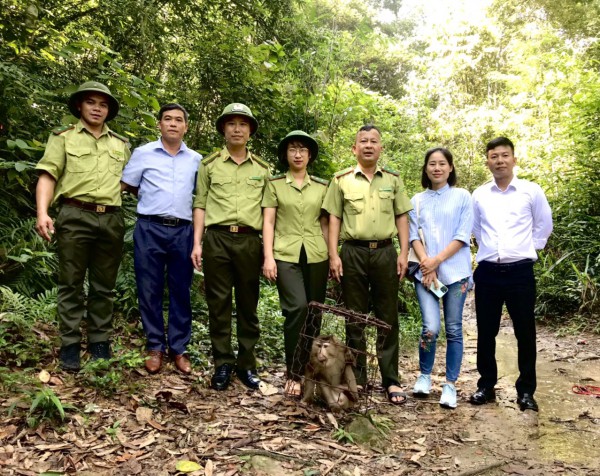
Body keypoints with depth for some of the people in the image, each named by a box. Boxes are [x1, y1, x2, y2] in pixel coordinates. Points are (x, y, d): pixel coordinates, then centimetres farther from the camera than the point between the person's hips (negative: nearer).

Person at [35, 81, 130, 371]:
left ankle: (100, 343, 16)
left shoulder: (121, 144, 19)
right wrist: (42, 212, -16)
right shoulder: (63, 137, 8)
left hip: (111, 220, 3)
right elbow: (47, 176, -3)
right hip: (75, 217, -3)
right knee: (72, 284, 1)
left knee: (104, 286, 8)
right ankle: (70, 346, 8)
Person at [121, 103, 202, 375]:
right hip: (150, 229, -1)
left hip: (183, 232, 1)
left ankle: (178, 349, 15)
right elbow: (126, 185, 10)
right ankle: (155, 347, 17)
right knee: (149, 290, 4)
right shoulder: (143, 153, 4)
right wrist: (151, 202, 13)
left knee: (181, 291, 5)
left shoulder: (196, 159, 11)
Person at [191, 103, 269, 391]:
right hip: (217, 239, -1)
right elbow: (200, 205, 8)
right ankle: (223, 364, 13)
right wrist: (197, 243, -1)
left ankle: (246, 364, 16)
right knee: (218, 304, 2)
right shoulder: (209, 165, 10)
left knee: (248, 305, 6)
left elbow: (267, 210, 12)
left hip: (249, 241, 1)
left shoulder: (262, 168, 13)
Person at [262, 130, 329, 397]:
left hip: (316, 255, 3)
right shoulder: (274, 184, 5)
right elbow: (268, 222, 0)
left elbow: (324, 224, 14)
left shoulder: (321, 186, 12)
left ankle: (308, 370, 22)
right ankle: (293, 374, -7)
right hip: (286, 254, -3)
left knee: (314, 313, 6)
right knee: (297, 307, -19)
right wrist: (268, 256, -9)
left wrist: (332, 256, 10)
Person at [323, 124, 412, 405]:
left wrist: (404, 253, 0)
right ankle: (357, 377, 18)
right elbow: (334, 218, 4)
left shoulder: (393, 180, 10)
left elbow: (402, 217, 9)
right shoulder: (341, 180, 5)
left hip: (385, 252, 1)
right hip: (353, 252, -1)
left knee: (388, 318, 4)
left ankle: (391, 380, 11)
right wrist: (333, 255, -4)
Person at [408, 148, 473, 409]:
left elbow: (463, 236, -3)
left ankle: (450, 385, 13)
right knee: (431, 328, -10)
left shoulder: (462, 196, 5)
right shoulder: (417, 200, 12)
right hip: (425, 272, 1)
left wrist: (437, 260, -11)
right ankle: (424, 375, 14)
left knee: (453, 330, 2)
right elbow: (414, 235, 5)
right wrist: (426, 263, -10)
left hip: (455, 271, -1)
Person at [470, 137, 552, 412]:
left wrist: (527, 248, 7)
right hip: (487, 272, 2)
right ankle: (486, 385, 21)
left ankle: (526, 390, 18)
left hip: (520, 271, -1)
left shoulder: (531, 191, 0)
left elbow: (544, 226, 10)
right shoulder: (479, 195, 5)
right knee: (486, 333, 8)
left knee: (525, 333, 5)